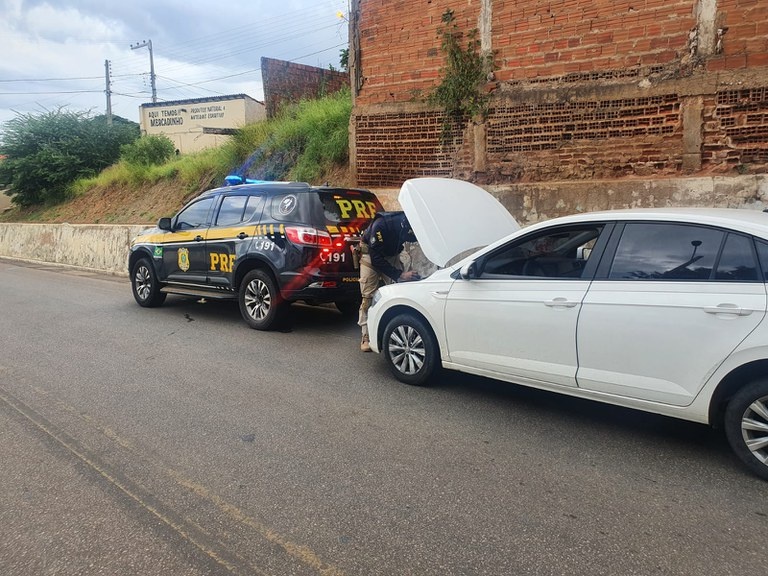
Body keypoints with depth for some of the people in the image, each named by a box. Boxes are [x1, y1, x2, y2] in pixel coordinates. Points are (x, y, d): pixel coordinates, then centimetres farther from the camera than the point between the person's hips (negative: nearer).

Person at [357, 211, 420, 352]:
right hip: (371, 253, -4)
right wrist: (400, 275, -36)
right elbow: (376, 259, -32)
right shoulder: (381, 224, -39)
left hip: (392, 254, 4)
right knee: (369, 296, -7)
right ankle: (366, 337, -1)